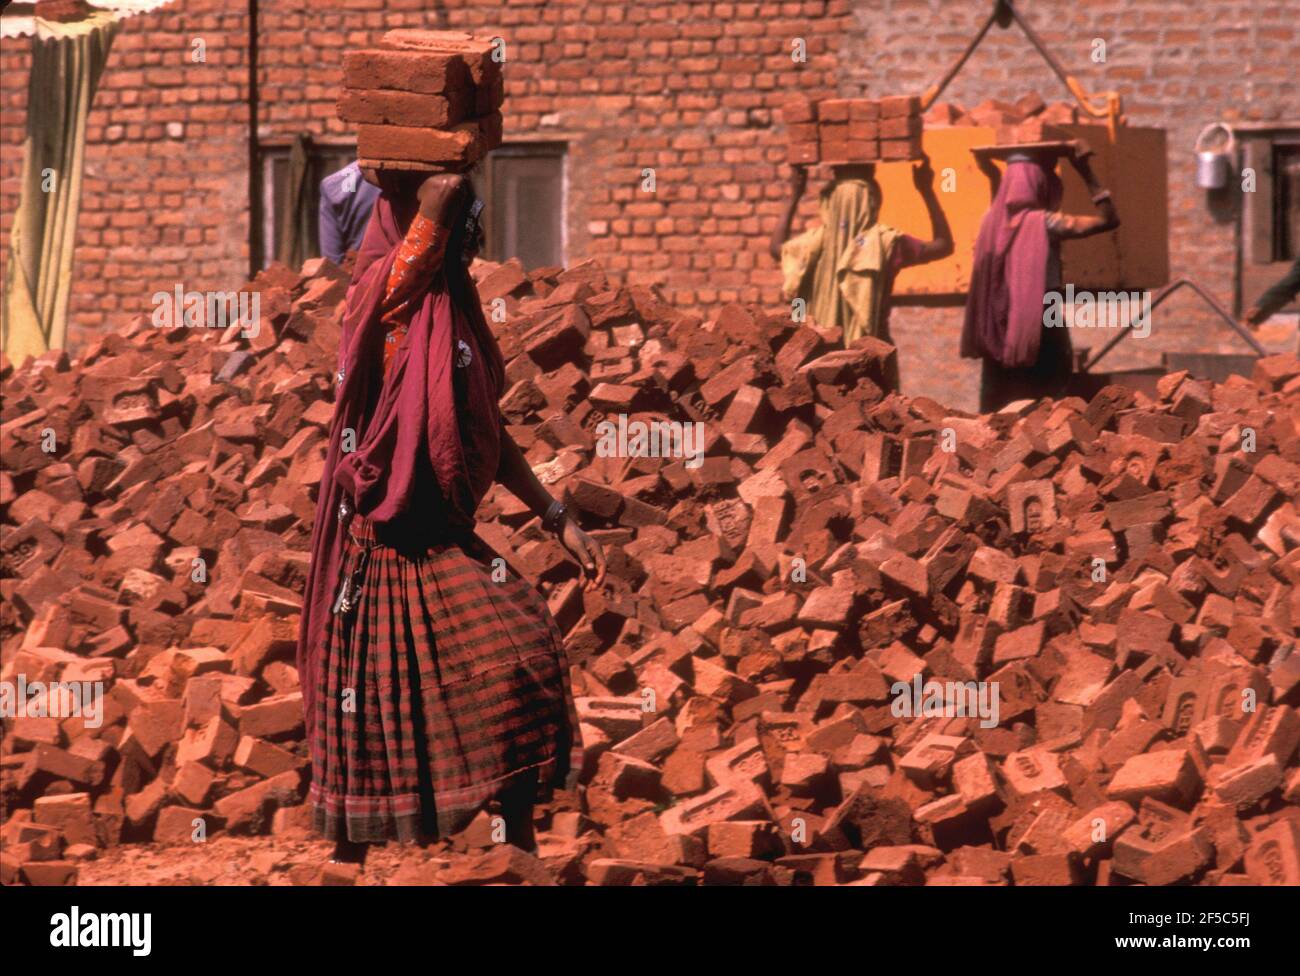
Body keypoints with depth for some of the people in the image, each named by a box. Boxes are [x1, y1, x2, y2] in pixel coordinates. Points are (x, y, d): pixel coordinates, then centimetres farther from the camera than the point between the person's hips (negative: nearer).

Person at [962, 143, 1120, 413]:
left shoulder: (993, 221, 2)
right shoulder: (1043, 223, -12)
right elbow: (1109, 219, -9)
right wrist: (1086, 173, -6)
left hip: (998, 334, 5)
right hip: (1040, 330, -5)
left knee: (1000, 412, 8)